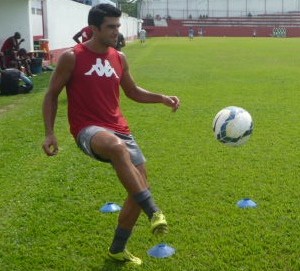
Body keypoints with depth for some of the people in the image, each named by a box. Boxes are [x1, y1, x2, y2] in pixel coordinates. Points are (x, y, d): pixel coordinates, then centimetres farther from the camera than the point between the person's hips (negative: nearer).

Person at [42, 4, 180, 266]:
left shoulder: (119, 58, 9)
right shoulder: (71, 57, -6)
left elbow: (133, 92, 22)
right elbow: (51, 96, 2)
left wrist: (162, 98, 6)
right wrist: (50, 133, -6)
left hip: (119, 130, 6)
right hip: (88, 130, -6)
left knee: (140, 187, 4)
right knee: (117, 147, -42)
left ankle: (118, 249, 24)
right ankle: (154, 212, -33)